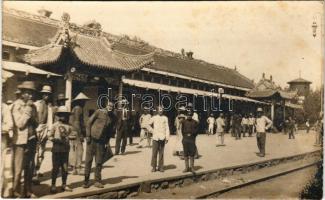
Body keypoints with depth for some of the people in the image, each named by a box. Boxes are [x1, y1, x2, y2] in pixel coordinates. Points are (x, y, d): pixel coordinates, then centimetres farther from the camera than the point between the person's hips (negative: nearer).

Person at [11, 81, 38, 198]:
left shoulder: (32, 106, 11)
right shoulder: (17, 105, -7)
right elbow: (20, 124, -16)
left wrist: (33, 119, -9)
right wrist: (28, 109, -14)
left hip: (32, 140, 6)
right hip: (20, 141, -6)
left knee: (30, 168, 12)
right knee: (18, 169, -1)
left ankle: (27, 191, 23)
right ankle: (16, 193, 10)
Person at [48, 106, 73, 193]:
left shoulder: (68, 126, 6)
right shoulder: (55, 125, -4)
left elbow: (72, 135, 9)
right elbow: (49, 136, -3)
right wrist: (55, 140, -19)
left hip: (65, 150, 4)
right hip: (56, 149, -3)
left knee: (65, 168, 10)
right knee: (56, 168, 2)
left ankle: (64, 184, 22)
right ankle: (53, 185, 15)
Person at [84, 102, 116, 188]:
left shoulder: (113, 118, 2)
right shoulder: (99, 112, -7)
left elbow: (111, 130, 12)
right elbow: (89, 122, -4)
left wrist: (107, 141, 2)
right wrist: (88, 136, -8)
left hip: (101, 141, 3)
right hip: (92, 139, -2)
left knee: (99, 162, 7)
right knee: (88, 160, 3)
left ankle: (98, 181, 19)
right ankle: (86, 181, 13)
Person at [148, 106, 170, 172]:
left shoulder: (165, 118, 5)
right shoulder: (154, 118, 6)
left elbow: (167, 128, 3)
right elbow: (148, 125, 15)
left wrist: (167, 137, -1)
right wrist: (152, 131, 3)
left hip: (162, 138, 0)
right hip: (155, 137, 0)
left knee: (161, 153, 3)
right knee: (154, 152, 0)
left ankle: (160, 167, 11)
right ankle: (154, 167, 8)